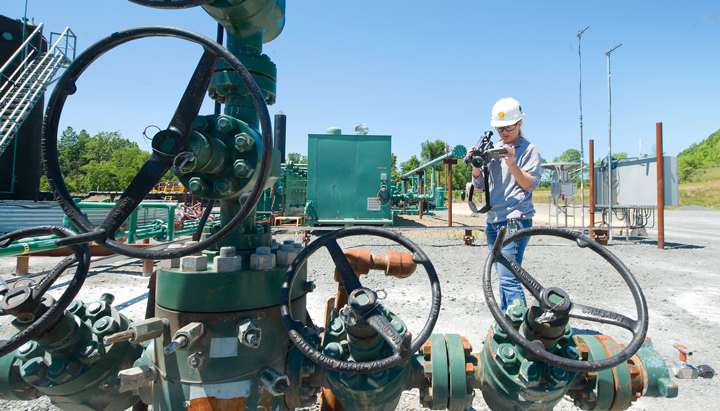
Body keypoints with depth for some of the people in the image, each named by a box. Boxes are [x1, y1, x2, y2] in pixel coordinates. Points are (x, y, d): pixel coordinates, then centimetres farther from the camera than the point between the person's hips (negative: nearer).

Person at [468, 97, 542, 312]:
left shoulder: (529, 150, 0)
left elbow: (530, 185, -9)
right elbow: (480, 185, 11)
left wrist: (512, 163, -21)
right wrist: (476, 165, -7)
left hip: (515, 220, -6)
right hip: (493, 220, 6)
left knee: (507, 276, -16)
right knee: (502, 276, 13)